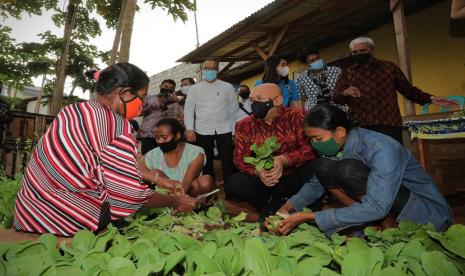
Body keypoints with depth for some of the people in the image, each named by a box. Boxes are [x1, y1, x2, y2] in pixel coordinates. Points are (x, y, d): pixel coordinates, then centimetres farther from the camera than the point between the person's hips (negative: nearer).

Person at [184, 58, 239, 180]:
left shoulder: (227, 87, 6)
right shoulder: (194, 88, 8)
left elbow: (234, 109, 6)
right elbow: (189, 109, 6)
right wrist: (189, 129, -6)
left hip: (224, 129, 0)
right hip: (202, 130, 1)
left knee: (228, 160, 1)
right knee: (206, 161, 8)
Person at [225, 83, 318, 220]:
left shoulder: (296, 117, -8)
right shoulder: (244, 126, -2)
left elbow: (310, 147, -17)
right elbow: (240, 159, -5)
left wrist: (284, 160, -34)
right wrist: (257, 171, -26)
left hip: (292, 178, -1)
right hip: (262, 180, 1)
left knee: (314, 167, -30)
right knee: (233, 183, -23)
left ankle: (271, 206, -12)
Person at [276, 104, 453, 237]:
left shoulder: (381, 150, -29)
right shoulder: (337, 146, -7)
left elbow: (376, 208, -36)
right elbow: (317, 183, 5)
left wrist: (311, 217, -35)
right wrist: (288, 207, -11)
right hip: (379, 205, 6)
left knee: (348, 169, -30)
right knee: (323, 167, -12)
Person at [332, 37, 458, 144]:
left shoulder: (389, 67, 13)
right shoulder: (347, 74, 11)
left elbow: (407, 89, 16)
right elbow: (335, 98, 6)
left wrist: (430, 98, 5)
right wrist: (344, 93, -16)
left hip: (389, 124, 0)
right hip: (361, 127, 0)